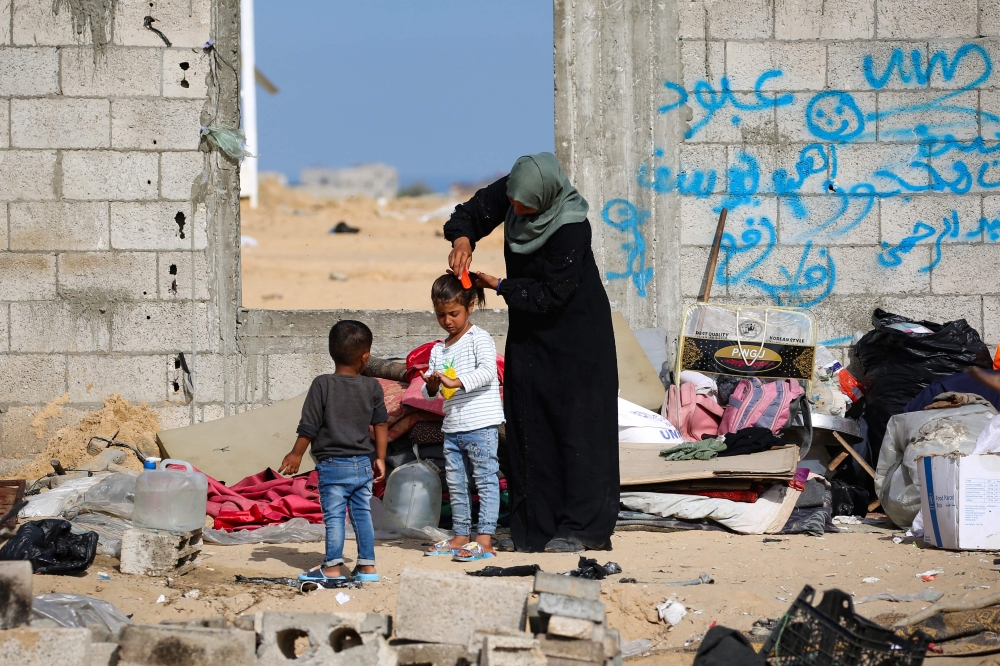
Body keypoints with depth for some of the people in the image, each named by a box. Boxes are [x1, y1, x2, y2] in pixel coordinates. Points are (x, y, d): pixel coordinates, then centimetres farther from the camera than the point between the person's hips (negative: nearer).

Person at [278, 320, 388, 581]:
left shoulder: (322, 385, -10)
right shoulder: (373, 387, 0)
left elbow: (309, 427, -8)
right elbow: (381, 424, 7)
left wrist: (296, 454, 5)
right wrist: (380, 458, 18)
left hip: (332, 465, -4)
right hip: (363, 464, 4)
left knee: (334, 515, 1)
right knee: (363, 514, 11)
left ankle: (333, 567, 3)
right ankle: (367, 566, 14)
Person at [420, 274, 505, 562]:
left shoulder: (479, 339, -6)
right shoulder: (438, 350, 15)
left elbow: (488, 371, -22)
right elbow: (429, 391, 15)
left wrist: (456, 382, -31)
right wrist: (431, 385, -9)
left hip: (480, 425, -8)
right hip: (452, 427, 8)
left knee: (486, 481, -7)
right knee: (455, 484, 11)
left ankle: (485, 540, -11)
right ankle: (461, 537, 20)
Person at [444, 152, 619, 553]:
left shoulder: (571, 230, -29)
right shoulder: (511, 191, -10)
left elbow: (551, 294, -24)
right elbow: (471, 212, 4)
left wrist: (500, 286, -17)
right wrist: (462, 238, -18)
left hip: (574, 336, -7)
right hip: (530, 331, 7)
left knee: (575, 423, -6)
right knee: (529, 423, 6)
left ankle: (583, 528, -3)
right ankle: (537, 527, 10)